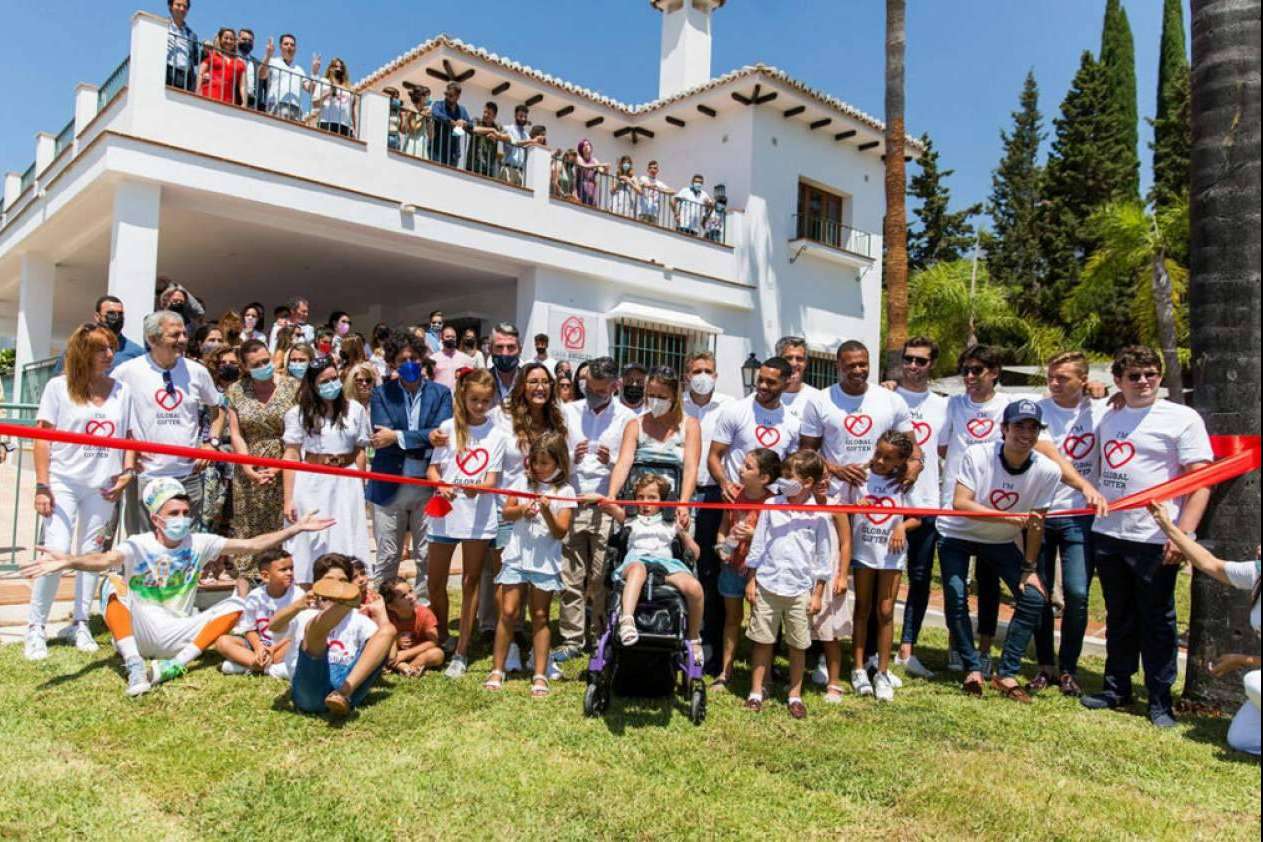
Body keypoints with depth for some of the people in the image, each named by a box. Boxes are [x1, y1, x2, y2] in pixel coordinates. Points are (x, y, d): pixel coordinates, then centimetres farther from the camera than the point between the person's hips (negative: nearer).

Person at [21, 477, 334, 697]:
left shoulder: (199, 544, -2)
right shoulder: (138, 546, -11)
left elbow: (253, 544, -5)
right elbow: (105, 559, -33)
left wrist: (297, 528, -12)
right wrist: (68, 562, -54)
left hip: (178, 635, 3)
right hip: (139, 633, -3)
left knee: (235, 604, -15)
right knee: (113, 586, -26)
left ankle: (175, 665, -24)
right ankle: (134, 666, -29)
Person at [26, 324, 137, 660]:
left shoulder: (122, 390, 7)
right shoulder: (59, 387, -1)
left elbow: (129, 437, 13)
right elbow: (43, 438, -3)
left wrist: (127, 472, 0)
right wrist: (42, 485, -8)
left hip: (103, 485, 3)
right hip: (63, 481, -3)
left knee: (91, 554, 9)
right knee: (56, 552, -9)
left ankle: (80, 624, 20)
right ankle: (35, 628, 6)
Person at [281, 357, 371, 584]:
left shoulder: (355, 410, 3)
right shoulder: (298, 413, 0)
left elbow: (359, 452, 6)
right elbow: (291, 457, -2)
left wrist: (360, 490, 5)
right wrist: (288, 499, -6)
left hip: (346, 484, 1)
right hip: (310, 484, -1)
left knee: (346, 545, 5)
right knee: (310, 547, 5)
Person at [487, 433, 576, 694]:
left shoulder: (564, 490, -4)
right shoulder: (523, 481, 5)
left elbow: (560, 532, -8)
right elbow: (506, 513, 8)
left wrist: (547, 512, -25)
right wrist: (521, 510, -13)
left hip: (545, 562, -2)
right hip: (517, 557, 2)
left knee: (540, 616, 6)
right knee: (508, 612, 0)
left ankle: (540, 675, 12)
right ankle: (497, 670, 11)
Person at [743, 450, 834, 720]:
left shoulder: (819, 515, -4)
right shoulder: (771, 506, 0)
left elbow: (823, 558, 2)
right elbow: (758, 545, 5)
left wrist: (818, 594, 2)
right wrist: (751, 580, 5)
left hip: (800, 589, -1)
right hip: (767, 585, 1)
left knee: (798, 645, 10)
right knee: (762, 640, 9)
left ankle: (795, 695, 25)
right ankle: (756, 692, 21)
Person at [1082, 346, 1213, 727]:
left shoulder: (1182, 418, -4)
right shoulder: (1108, 418, 12)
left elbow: (1200, 481, -10)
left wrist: (1184, 532, -18)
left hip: (1155, 540, -5)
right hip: (1108, 534, 5)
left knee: (1157, 622, 4)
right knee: (1119, 619, 15)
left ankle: (1160, 701, 16)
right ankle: (1117, 688, 26)